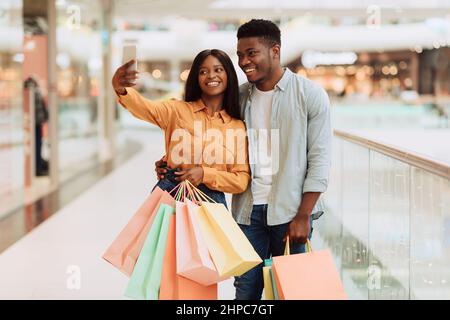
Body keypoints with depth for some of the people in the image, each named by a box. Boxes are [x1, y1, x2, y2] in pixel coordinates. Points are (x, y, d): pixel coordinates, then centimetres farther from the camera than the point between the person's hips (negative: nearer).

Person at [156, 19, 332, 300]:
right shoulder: (238, 98, 7)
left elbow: (320, 160, -6)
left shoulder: (310, 95, -4)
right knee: (246, 289, 6)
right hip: (248, 211, 3)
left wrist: (303, 216, -10)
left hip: (290, 212, -3)